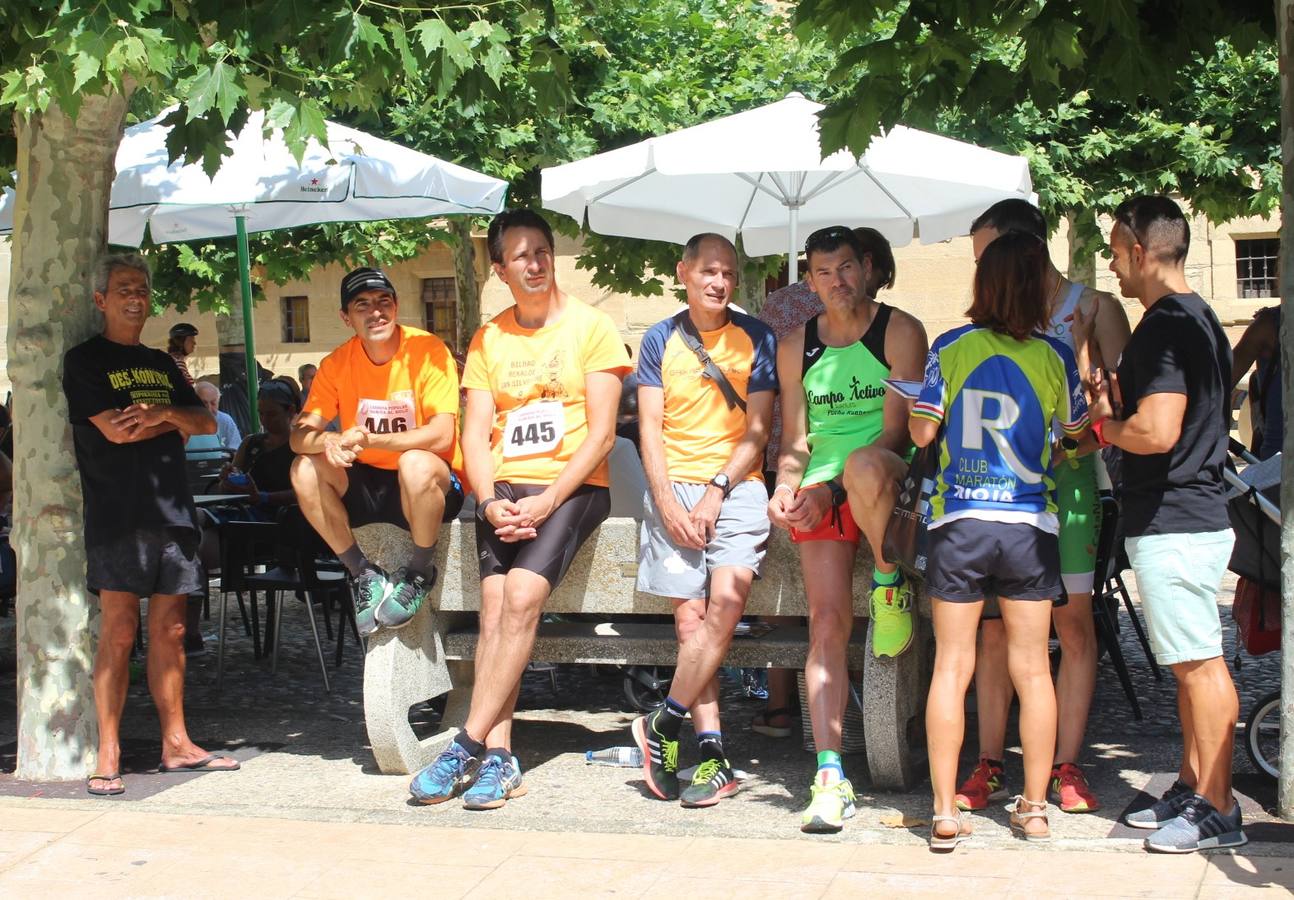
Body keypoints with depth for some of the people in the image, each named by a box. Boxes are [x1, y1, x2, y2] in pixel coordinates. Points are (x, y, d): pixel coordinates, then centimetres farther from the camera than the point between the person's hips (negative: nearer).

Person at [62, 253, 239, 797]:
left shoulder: (161, 364, 21)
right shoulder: (86, 360, 2)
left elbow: (206, 423, 11)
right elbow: (116, 429, -11)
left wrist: (164, 411, -9)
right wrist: (177, 420, 2)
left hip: (172, 508, 6)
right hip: (118, 513, -5)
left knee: (169, 631, 7)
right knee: (119, 632, -9)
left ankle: (175, 745, 12)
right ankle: (108, 756, -5)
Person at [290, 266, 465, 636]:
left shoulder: (428, 350, -15)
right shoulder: (337, 363, -2)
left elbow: (441, 436, -23)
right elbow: (299, 435, -7)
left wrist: (367, 439, -32)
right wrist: (328, 442, -31)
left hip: (432, 484, -4)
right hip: (368, 485, 5)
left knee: (415, 464, -37)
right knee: (305, 470, -19)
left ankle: (419, 571, -9)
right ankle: (364, 574, -3)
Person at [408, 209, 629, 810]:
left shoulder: (591, 327, 2)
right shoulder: (488, 339, 15)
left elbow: (601, 433, -5)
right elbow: (476, 434, 8)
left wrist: (546, 501, -14)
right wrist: (491, 501, -10)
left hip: (573, 487, -4)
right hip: (504, 490, 4)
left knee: (522, 596, -23)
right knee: (495, 603, -16)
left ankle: (469, 746, -21)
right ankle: (499, 758, -19)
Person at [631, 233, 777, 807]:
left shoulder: (756, 339, 8)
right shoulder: (660, 341, 10)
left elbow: (757, 430, 3)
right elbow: (650, 430, 5)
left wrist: (716, 492, -9)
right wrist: (668, 502, -7)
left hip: (736, 486, -1)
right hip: (674, 487, 1)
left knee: (727, 595, -22)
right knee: (690, 619, -7)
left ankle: (664, 724, -8)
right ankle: (714, 758, -5)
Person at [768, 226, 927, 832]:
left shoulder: (900, 332, -2)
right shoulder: (796, 347, 13)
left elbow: (896, 431, -8)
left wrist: (831, 490, -17)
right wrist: (787, 487, -6)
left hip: (891, 481, -3)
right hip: (820, 496, 3)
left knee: (863, 464, -41)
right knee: (827, 623, -11)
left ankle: (890, 582, -14)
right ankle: (830, 778, -10)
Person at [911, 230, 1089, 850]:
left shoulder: (950, 348, -3)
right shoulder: (1054, 355, -3)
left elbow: (922, 431, 0)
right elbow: (1077, 431, 10)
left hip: (958, 524, 0)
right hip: (1029, 525, 0)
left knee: (951, 667, 5)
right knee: (1032, 670, 9)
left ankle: (945, 814, 6)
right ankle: (1034, 809, 17)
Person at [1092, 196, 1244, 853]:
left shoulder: (1166, 325, -17)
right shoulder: (1199, 318, 15)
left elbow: (1157, 432, -27)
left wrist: (1105, 426, -8)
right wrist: (1119, 408, 13)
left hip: (1171, 524, -11)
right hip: (1194, 511, 11)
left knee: (1198, 664, -4)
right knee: (1193, 663, 15)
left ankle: (1217, 810, 2)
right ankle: (1192, 787, 25)